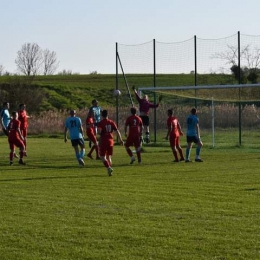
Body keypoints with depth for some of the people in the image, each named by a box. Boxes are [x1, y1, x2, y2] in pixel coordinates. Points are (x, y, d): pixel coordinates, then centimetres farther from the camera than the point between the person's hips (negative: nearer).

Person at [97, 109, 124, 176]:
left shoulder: (100, 123, -8)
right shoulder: (111, 122, 5)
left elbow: (99, 131, -24)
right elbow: (117, 131, 3)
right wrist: (121, 140, 8)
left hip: (103, 141, -4)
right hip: (110, 141, 4)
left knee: (102, 156, 0)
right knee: (109, 156, 17)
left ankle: (109, 168, -20)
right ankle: (110, 168, 14)